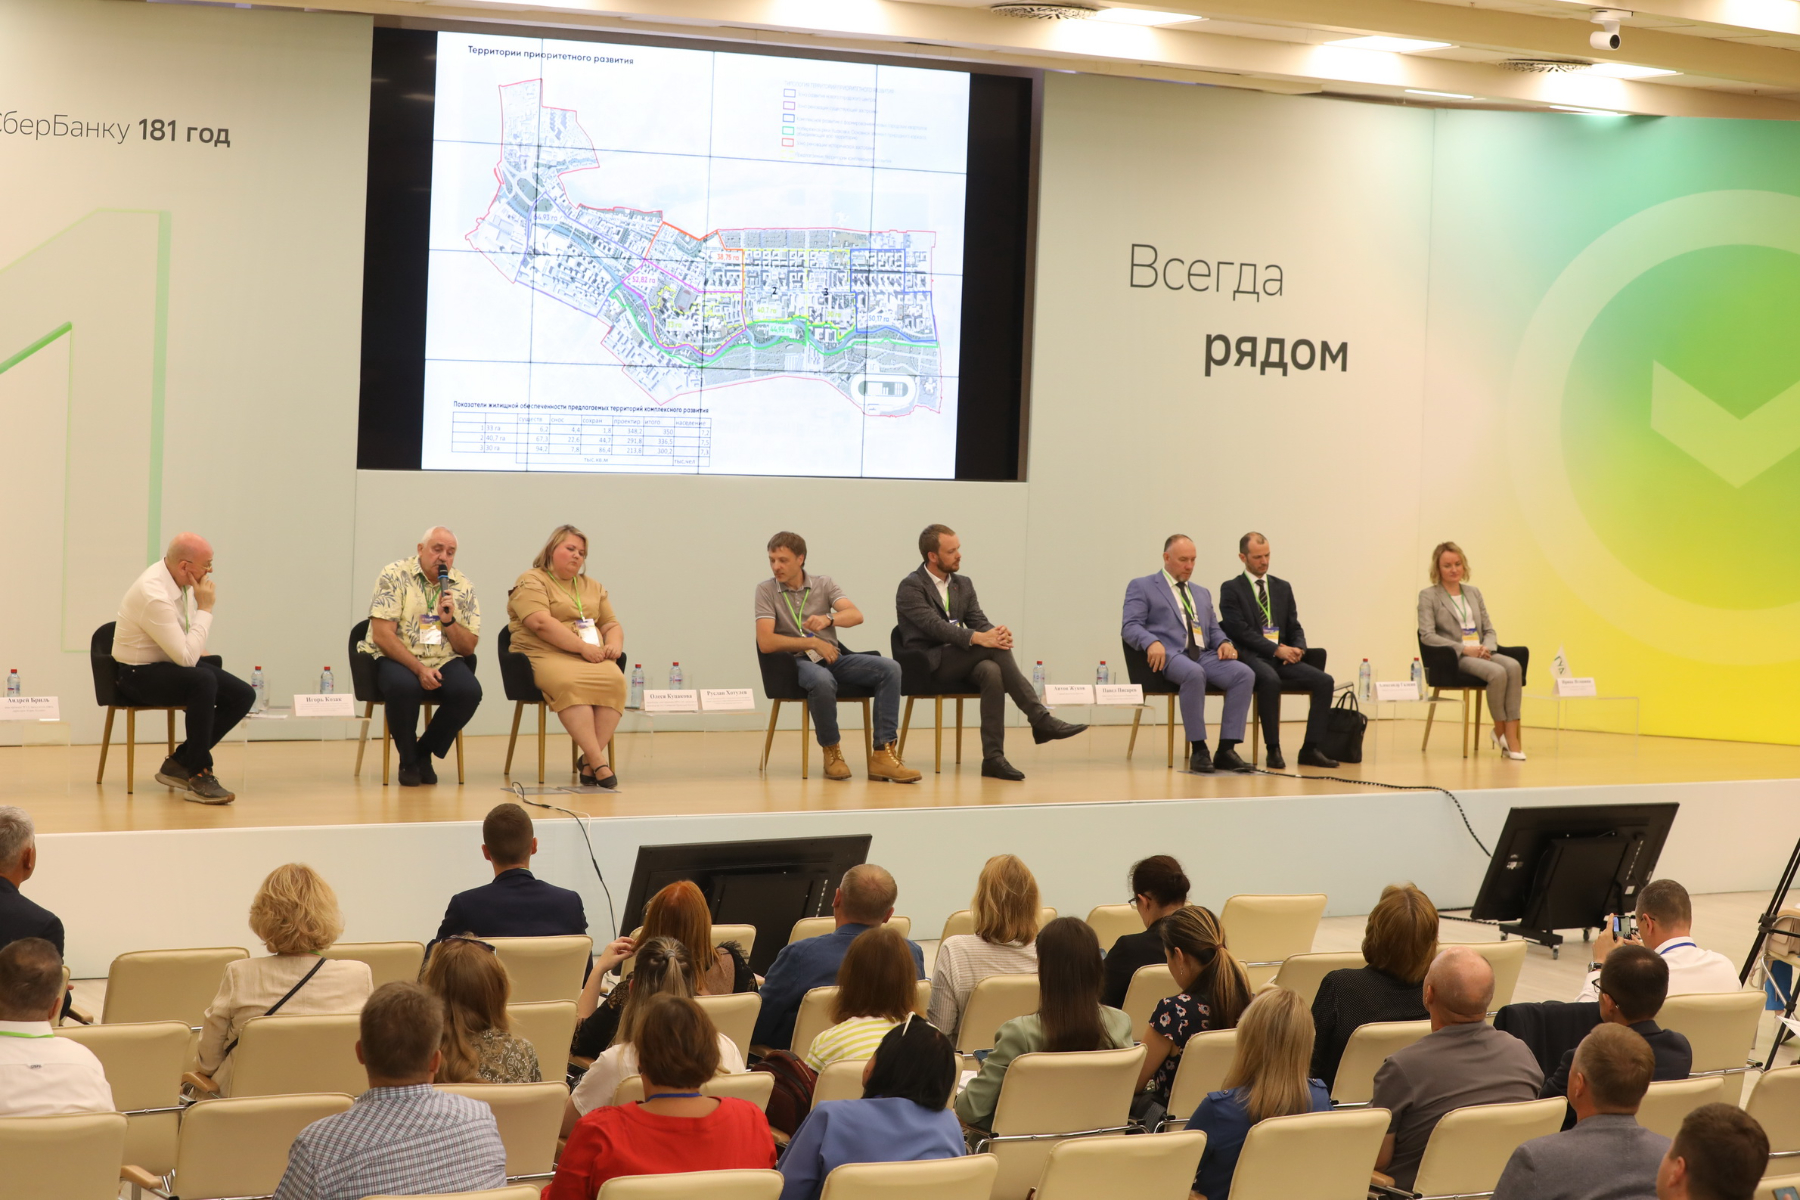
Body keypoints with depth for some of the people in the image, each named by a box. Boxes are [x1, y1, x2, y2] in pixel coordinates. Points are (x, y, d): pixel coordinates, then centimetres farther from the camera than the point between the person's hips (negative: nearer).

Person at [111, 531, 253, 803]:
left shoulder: (181, 579, 0)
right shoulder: (153, 595, -28)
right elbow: (186, 658, -29)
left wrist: (198, 651, 3)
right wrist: (205, 608, -23)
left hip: (168, 663, 9)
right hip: (139, 675, -9)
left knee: (242, 696, -6)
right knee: (203, 680, -36)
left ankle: (179, 764, 1)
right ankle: (198, 776, -27)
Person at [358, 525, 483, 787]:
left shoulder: (462, 586, 6)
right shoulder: (395, 576, -5)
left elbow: (468, 648, 7)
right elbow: (382, 635, -13)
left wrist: (449, 621, -13)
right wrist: (419, 669, -21)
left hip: (443, 662, 4)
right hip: (396, 659, -4)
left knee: (469, 690, -28)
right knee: (403, 686, -37)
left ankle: (424, 751, -2)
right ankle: (408, 761, -10)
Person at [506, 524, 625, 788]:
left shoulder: (592, 587, 26)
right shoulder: (531, 582, 3)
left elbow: (612, 625, 25)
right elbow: (541, 623, -12)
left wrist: (614, 645, 0)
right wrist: (582, 647, -16)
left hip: (592, 658, 5)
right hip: (546, 657, -5)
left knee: (614, 679, -29)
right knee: (570, 684, -39)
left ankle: (589, 761, -30)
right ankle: (598, 761, -41)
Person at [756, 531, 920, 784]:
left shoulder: (824, 584, 9)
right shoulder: (766, 590, 1)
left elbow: (856, 615, -7)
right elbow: (766, 642, -10)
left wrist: (828, 618, -28)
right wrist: (813, 643, -10)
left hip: (834, 658, 4)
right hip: (797, 662, -4)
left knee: (889, 668, -21)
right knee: (822, 681, -40)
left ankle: (883, 754, -25)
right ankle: (831, 752, -16)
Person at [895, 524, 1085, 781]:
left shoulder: (963, 584, 17)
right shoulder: (911, 587, -5)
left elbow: (978, 622, 8)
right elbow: (935, 626, -20)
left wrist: (996, 633, -19)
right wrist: (978, 638, -33)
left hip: (959, 666, 6)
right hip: (929, 666, -6)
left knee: (992, 672, -31)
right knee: (994, 649, -27)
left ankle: (994, 758, -36)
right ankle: (1039, 719, -26)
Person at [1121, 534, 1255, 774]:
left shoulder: (1202, 593, 29)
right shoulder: (1141, 587, 10)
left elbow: (1214, 630, 26)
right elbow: (1129, 626, -2)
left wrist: (1224, 642, 1)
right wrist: (1152, 642, -24)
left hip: (1205, 655, 6)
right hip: (1170, 654, -6)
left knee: (1244, 674, -24)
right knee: (1193, 673, -40)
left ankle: (1226, 749, -25)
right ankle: (1198, 750, -31)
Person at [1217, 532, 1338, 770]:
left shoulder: (1283, 588, 19)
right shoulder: (1231, 589, 2)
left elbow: (1294, 627, 18)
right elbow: (1240, 631, -9)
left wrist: (1298, 649, -5)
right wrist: (1276, 650, -17)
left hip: (1283, 656, 6)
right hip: (1251, 657, -6)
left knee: (1324, 681, -17)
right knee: (1270, 680, -38)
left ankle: (1310, 749, -14)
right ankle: (1273, 750, -29)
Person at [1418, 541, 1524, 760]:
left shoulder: (1473, 592, 20)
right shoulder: (1428, 596, 3)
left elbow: (1489, 629, 19)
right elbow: (1427, 635, -8)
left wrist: (1487, 647, -6)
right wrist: (1463, 648, -17)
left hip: (1481, 653, 5)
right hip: (1453, 659, -5)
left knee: (1513, 666, -29)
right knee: (1497, 672, -33)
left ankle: (1511, 736, -32)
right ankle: (1500, 731, -14)